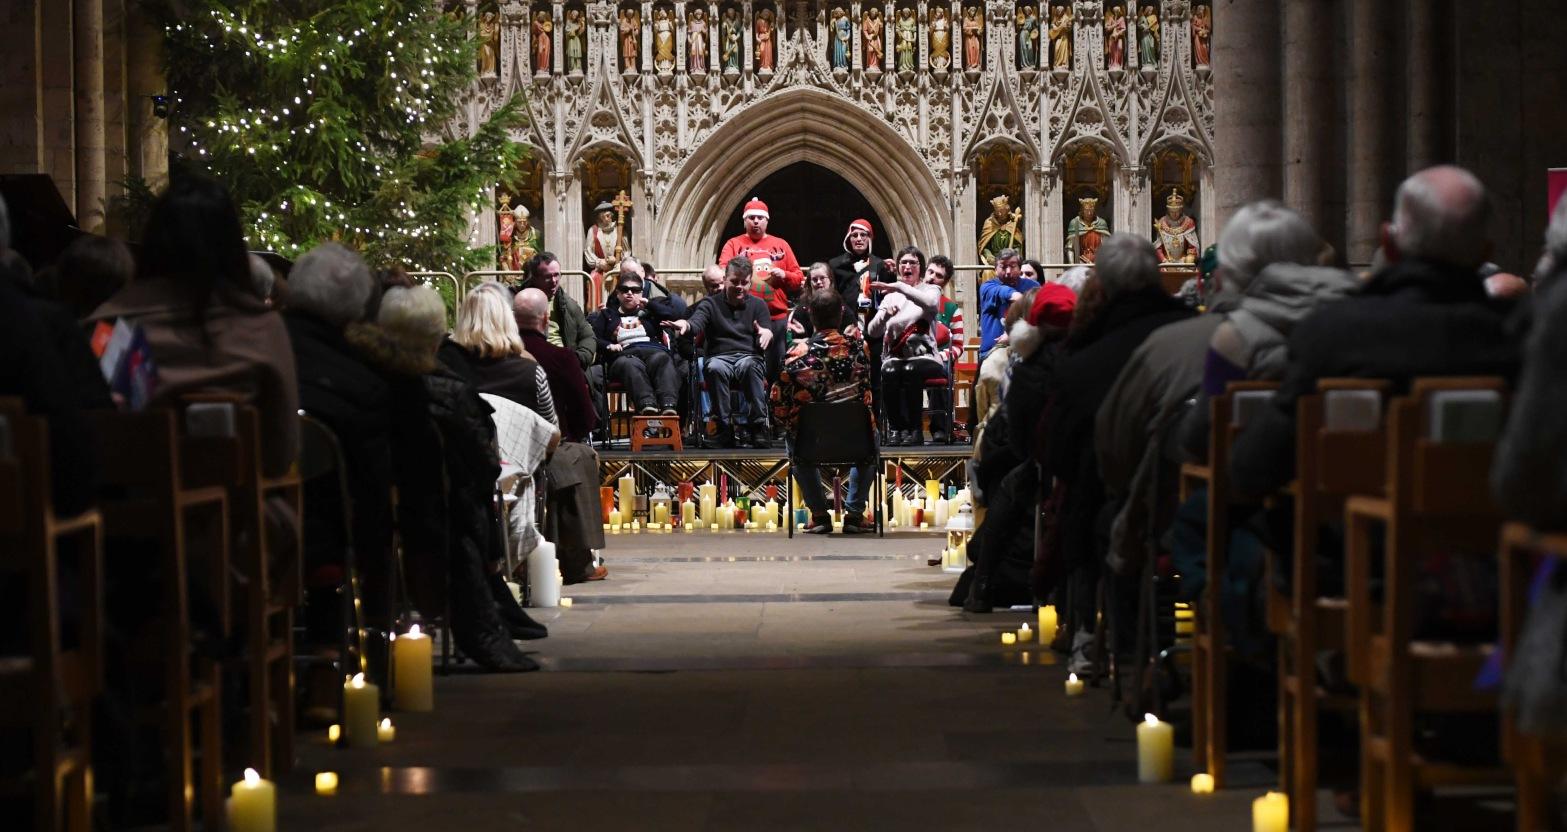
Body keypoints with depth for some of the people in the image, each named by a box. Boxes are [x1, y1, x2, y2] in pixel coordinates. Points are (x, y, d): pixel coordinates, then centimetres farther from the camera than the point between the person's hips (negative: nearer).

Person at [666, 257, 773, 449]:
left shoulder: (757, 305, 17)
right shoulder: (711, 304, 14)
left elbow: (765, 341, 5)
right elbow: (698, 322, -8)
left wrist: (767, 334, -21)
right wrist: (686, 325, -33)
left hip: (749, 356, 0)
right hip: (719, 357, 0)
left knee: (749, 366, -37)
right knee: (715, 369, -36)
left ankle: (758, 425, -37)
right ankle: (724, 427, -32)